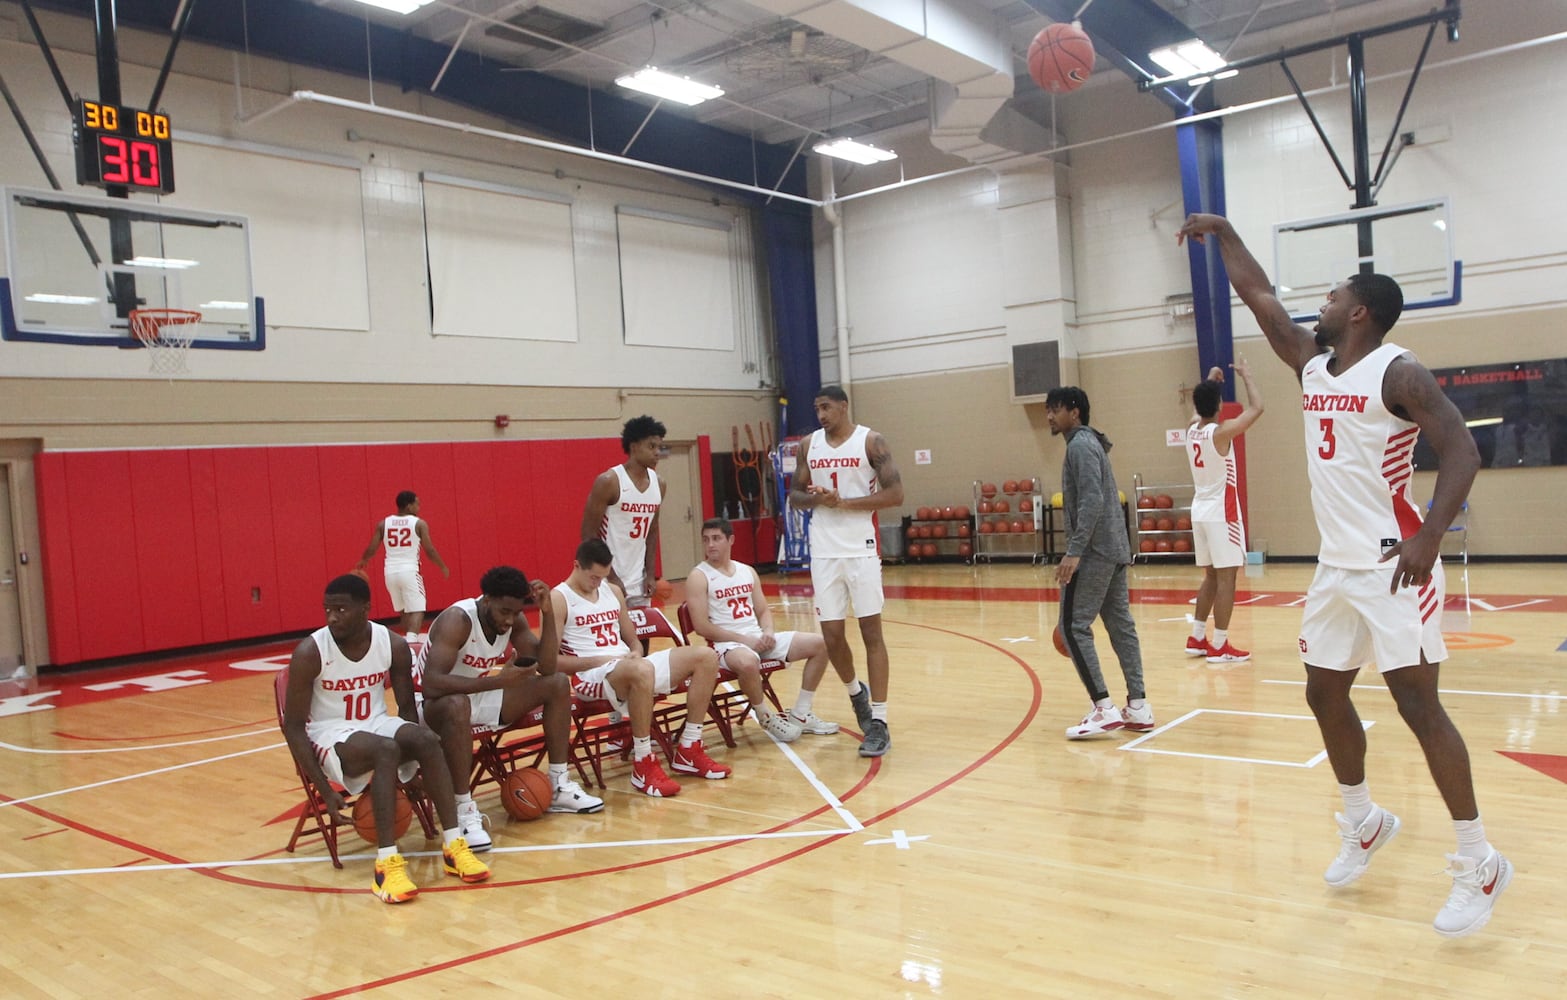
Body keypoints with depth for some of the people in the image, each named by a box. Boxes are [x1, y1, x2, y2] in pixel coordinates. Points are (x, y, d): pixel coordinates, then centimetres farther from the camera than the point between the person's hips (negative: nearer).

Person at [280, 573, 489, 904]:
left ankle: (453, 846, -26)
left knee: (427, 739, -28)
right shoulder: (310, 653, -18)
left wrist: (415, 768, -5)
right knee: (386, 749, -35)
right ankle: (387, 864, -38)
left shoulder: (394, 645, -8)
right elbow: (293, 726, -14)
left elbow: (407, 707, 4)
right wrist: (326, 790, -20)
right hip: (330, 736, -4)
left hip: (377, 724, 4)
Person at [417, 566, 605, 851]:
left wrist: (547, 612, -22)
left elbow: (546, 668, -11)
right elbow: (430, 684, -40)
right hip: (435, 706, -7)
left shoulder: (514, 620, -7)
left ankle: (559, 787, 3)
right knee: (457, 704, -43)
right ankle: (464, 811, -32)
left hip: (481, 697, 7)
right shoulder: (456, 620, -28)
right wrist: (499, 680, -44)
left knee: (557, 683, -4)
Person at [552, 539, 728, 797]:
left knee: (706, 657, -6)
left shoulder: (613, 591, 17)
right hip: (591, 676, -8)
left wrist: (636, 653, -1)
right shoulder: (558, 599, -4)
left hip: (631, 667, 8)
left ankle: (689, 752, -1)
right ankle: (643, 766, -27)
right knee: (642, 670, -43)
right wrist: (599, 660, -18)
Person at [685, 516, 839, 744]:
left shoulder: (748, 571, 15)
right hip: (727, 643, -7)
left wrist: (768, 632, -7)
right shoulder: (698, 577, -5)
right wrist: (744, 639, -17)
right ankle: (766, 716, -13)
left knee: (819, 644, -2)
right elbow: (702, 627, -13)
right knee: (747, 662, -43)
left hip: (759, 638, 7)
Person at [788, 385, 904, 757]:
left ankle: (879, 722, 0)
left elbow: (895, 493, -10)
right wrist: (812, 498, -9)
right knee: (832, 635, 7)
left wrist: (844, 502, -17)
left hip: (861, 550, -4)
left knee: (871, 632, -3)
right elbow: (795, 493, 14)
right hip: (824, 553, 4)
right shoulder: (809, 444, 9)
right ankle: (857, 693, 36)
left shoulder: (871, 441, -4)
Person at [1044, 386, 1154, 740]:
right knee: (1121, 625, 9)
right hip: (1114, 550, 10)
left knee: (1073, 627, -7)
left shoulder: (1081, 445, -11)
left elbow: (1092, 501, -22)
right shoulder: (1089, 443, 19)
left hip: (1095, 552, -10)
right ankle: (1138, 707, 11)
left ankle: (1104, 709, -9)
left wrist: (1074, 552, -27)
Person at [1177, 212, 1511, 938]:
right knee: (1324, 695, 13)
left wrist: (1429, 538, -32)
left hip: (1392, 566, -8)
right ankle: (1364, 823, 32)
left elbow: (1462, 451, -20)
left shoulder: (1399, 374, -12)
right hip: (1336, 567, 8)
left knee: (1418, 705, -7)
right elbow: (1260, 297, 17)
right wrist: (1223, 234, 19)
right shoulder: (1313, 366, 10)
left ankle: (1479, 864, 5)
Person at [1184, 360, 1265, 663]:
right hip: (1221, 512, -8)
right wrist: (1246, 375, 3)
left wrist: (1210, 380, 32)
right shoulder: (1222, 432, -15)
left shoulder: (1191, 429, 5)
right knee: (1226, 579, -4)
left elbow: (1199, 407, 29)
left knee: (1211, 577, 17)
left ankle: (1197, 638, 20)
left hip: (1200, 510, 8)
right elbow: (1257, 408, -9)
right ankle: (1219, 647, -3)